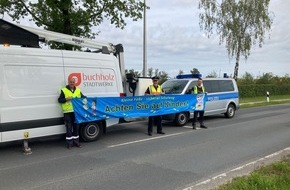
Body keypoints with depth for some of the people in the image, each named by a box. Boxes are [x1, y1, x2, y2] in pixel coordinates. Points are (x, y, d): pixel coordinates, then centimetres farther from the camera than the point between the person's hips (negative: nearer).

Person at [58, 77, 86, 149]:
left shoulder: (78, 90, 12)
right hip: (67, 112, -4)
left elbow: (83, 97, 18)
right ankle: (69, 143, 7)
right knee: (69, 128, -1)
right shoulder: (64, 90, 1)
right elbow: (59, 100, 0)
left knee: (76, 127, 11)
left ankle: (76, 141, 22)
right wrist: (66, 99, -17)